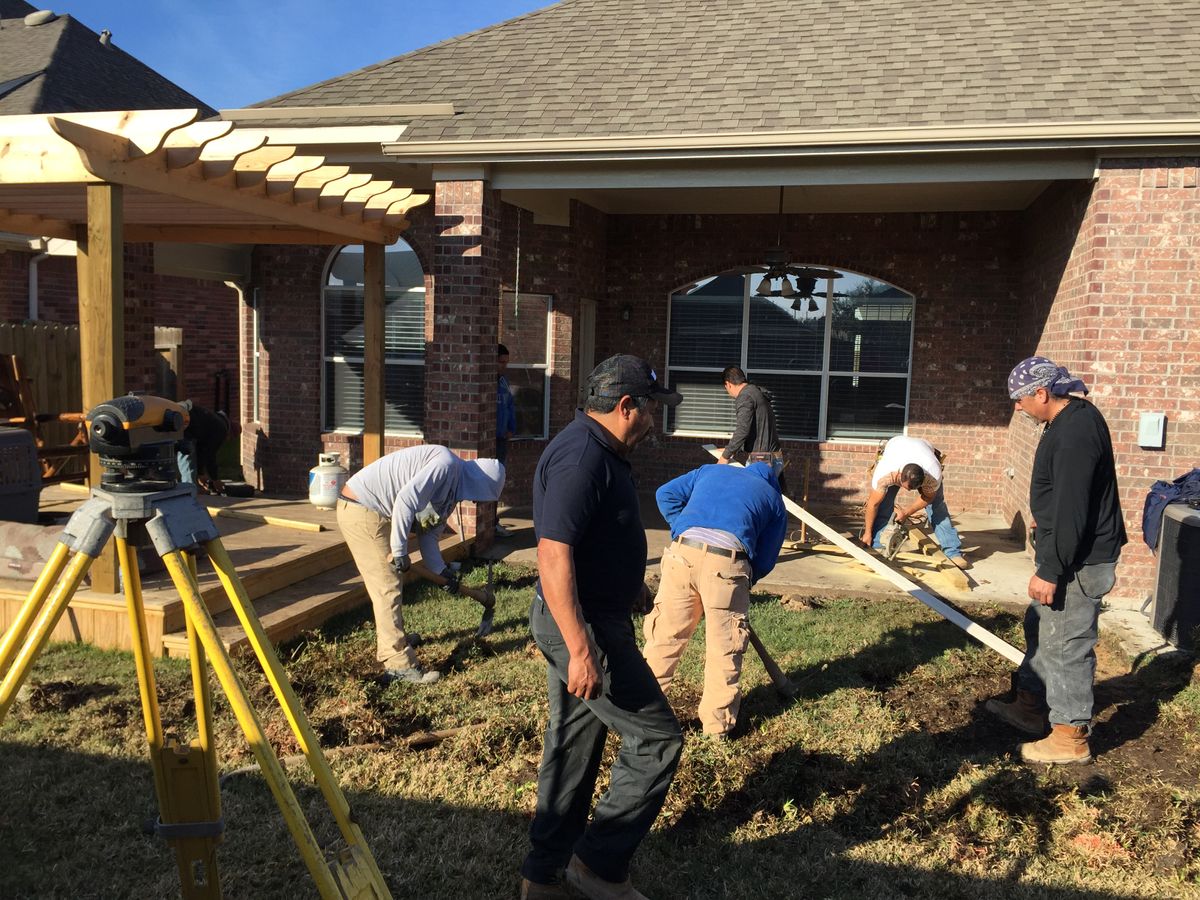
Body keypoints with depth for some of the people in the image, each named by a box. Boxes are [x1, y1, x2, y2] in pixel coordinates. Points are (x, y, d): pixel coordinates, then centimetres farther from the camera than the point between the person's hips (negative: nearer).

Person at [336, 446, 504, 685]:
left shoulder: (452, 491, 13)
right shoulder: (447, 463, -19)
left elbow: (428, 534, 14)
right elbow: (406, 498, -29)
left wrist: (441, 571, 6)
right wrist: (399, 550, -23)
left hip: (371, 512, 10)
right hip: (361, 511, -10)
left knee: (388, 583, 24)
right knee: (388, 587, -7)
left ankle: (391, 638, 43)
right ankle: (399, 665, -2)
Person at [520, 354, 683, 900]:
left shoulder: (595, 450, 12)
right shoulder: (581, 457, -21)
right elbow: (553, 555, -27)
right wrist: (582, 650, -28)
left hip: (581, 621, 11)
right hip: (581, 626, -11)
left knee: (573, 745, 17)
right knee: (657, 739, -2)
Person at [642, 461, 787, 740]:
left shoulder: (711, 470, 31)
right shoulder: (774, 500, 27)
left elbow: (666, 494, 19)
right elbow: (765, 561, 19)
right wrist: (741, 583, 32)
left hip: (682, 552, 2)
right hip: (727, 561, -2)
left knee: (664, 634, 12)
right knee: (725, 647, 13)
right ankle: (717, 722, 24)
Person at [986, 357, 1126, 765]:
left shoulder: (1074, 432, -25)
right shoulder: (1074, 418, 8)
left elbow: (1071, 511, -27)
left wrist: (1050, 570, -25)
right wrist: (1045, 517, 32)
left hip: (1079, 561, -11)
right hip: (1067, 548, 11)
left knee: (1066, 646, -1)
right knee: (1040, 628, 22)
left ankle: (1071, 737, 12)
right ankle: (1031, 705, 36)